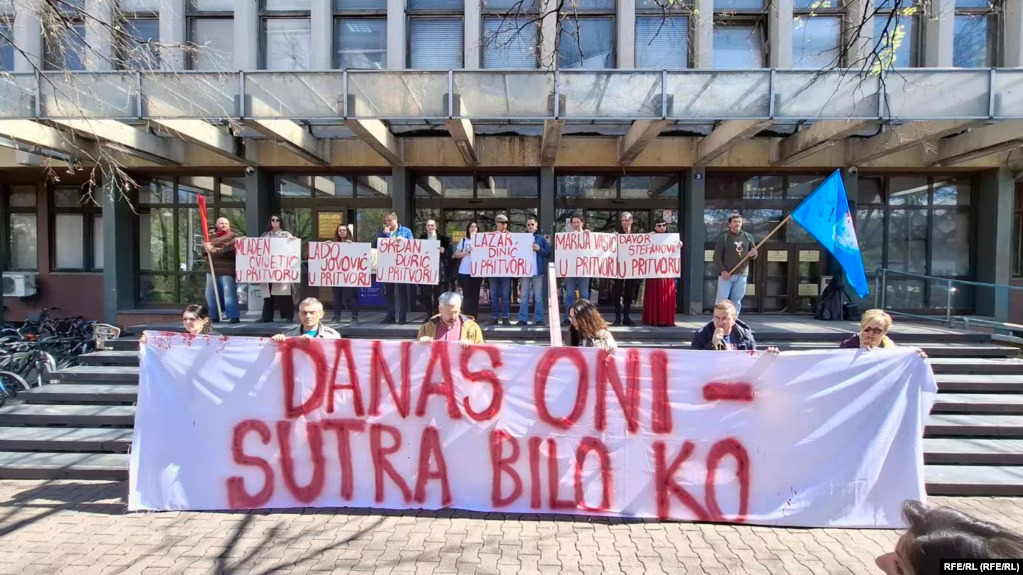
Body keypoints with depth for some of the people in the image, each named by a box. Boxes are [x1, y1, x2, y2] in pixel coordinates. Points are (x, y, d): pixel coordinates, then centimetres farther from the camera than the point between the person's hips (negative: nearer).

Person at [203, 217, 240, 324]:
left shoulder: (232, 237, 0)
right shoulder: (212, 237, 20)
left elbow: (230, 250, -16)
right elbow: (204, 249, 12)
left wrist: (213, 250, -16)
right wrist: (207, 247, -10)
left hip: (227, 270, -7)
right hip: (212, 270, 7)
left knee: (229, 294, -12)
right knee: (211, 295, 10)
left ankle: (234, 317, -10)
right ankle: (214, 317, 21)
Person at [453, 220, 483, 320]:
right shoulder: (463, 240, 9)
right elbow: (456, 254, 5)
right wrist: (467, 252, -9)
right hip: (464, 272, 0)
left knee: (475, 294, 2)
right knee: (467, 295, 1)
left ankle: (474, 317, 7)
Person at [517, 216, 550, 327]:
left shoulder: (542, 239, 7)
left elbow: (548, 254, 4)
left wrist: (539, 249, -11)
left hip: (538, 269, 0)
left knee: (538, 296, 3)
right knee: (524, 296, 2)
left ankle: (539, 319, 7)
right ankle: (523, 319, 5)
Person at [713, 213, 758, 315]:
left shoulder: (748, 237, 11)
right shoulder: (723, 237, 0)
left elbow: (754, 255, 16)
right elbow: (717, 257, -4)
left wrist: (753, 254, -9)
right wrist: (722, 270, -16)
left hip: (741, 275, 4)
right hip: (726, 274, -3)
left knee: (736, 300, 8)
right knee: (722, 299, -5)